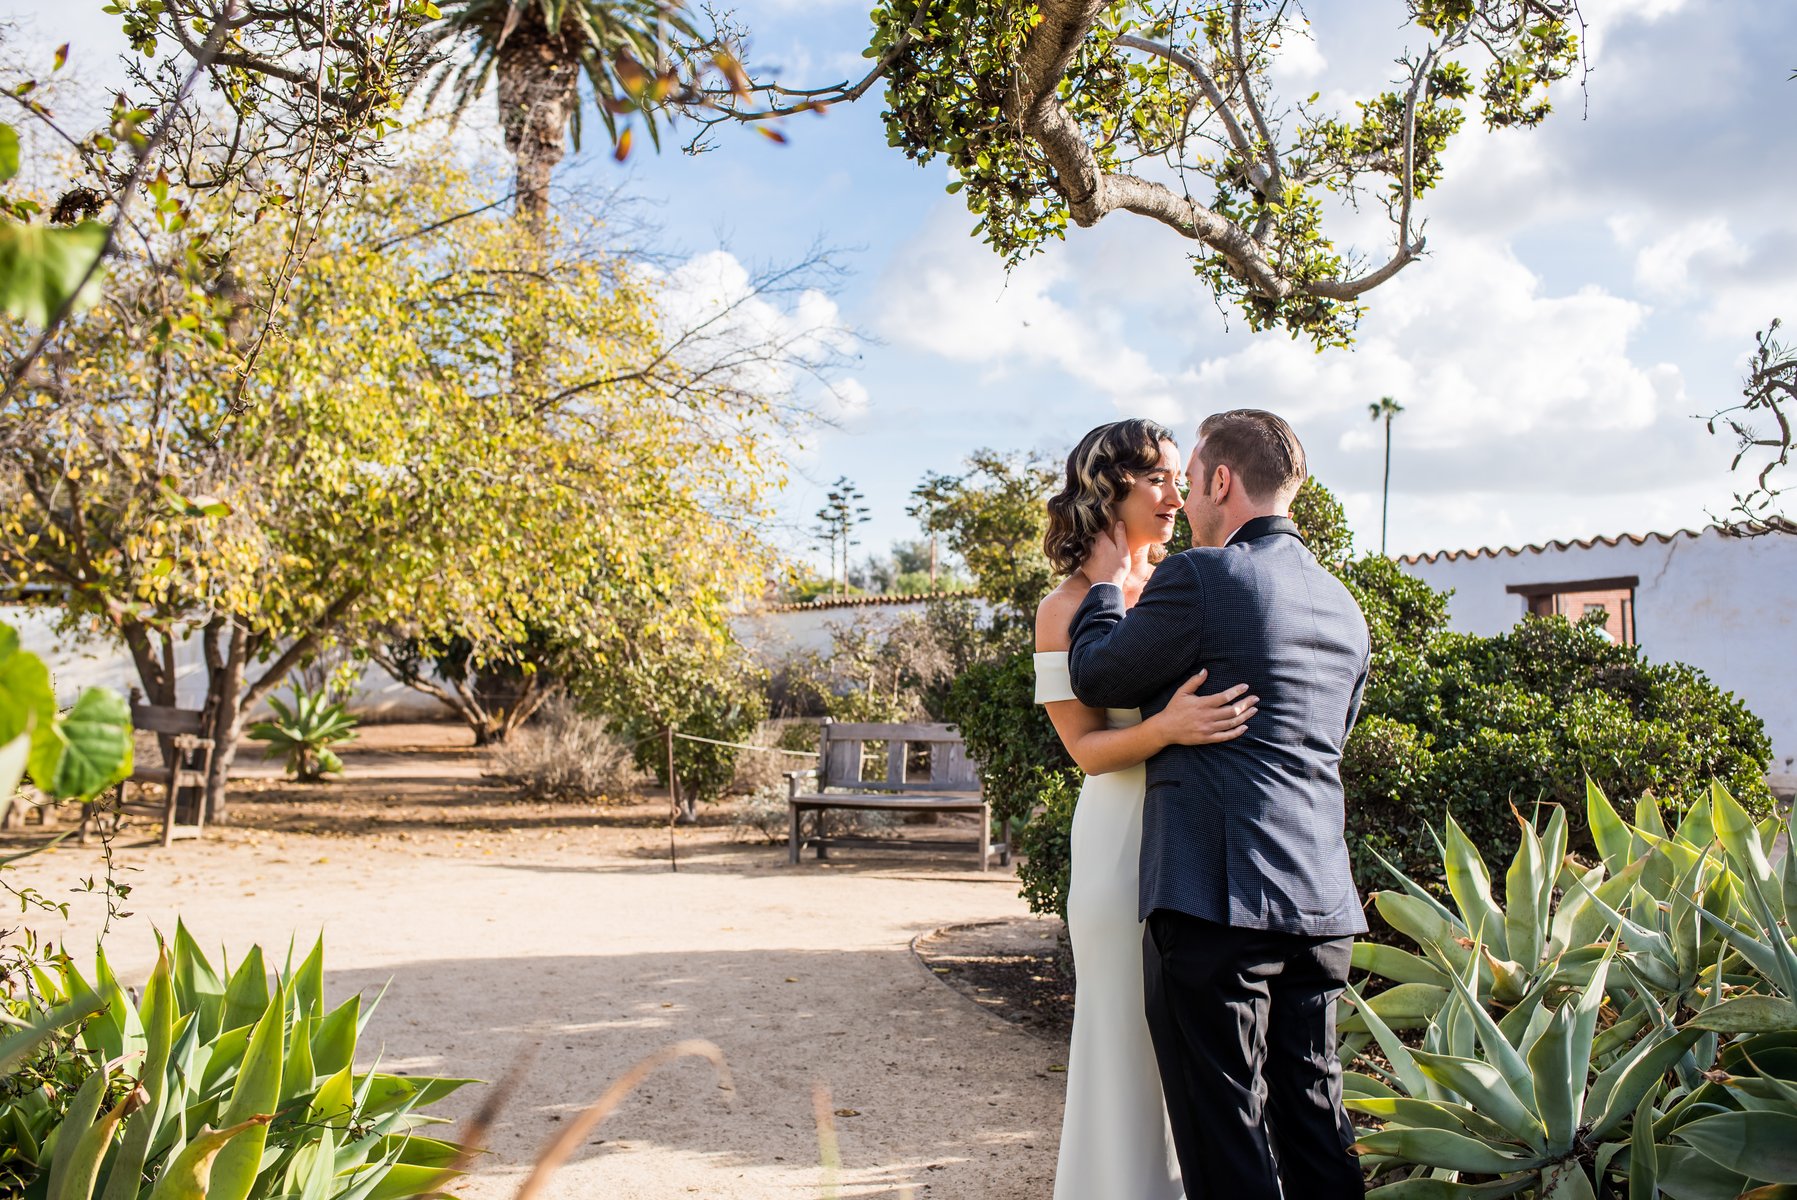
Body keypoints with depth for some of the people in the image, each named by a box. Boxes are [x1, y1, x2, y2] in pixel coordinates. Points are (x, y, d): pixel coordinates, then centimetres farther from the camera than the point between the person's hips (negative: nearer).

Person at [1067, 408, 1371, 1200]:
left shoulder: (1200, 577, -10)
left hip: (1217, 896, -8)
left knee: (1227, 1134, 1)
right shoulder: (1344, 606, 15)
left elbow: (1094, 677, 0)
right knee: (1314, 1120, 17)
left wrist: (1107, 584, 16)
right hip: (1321, 902, 8)